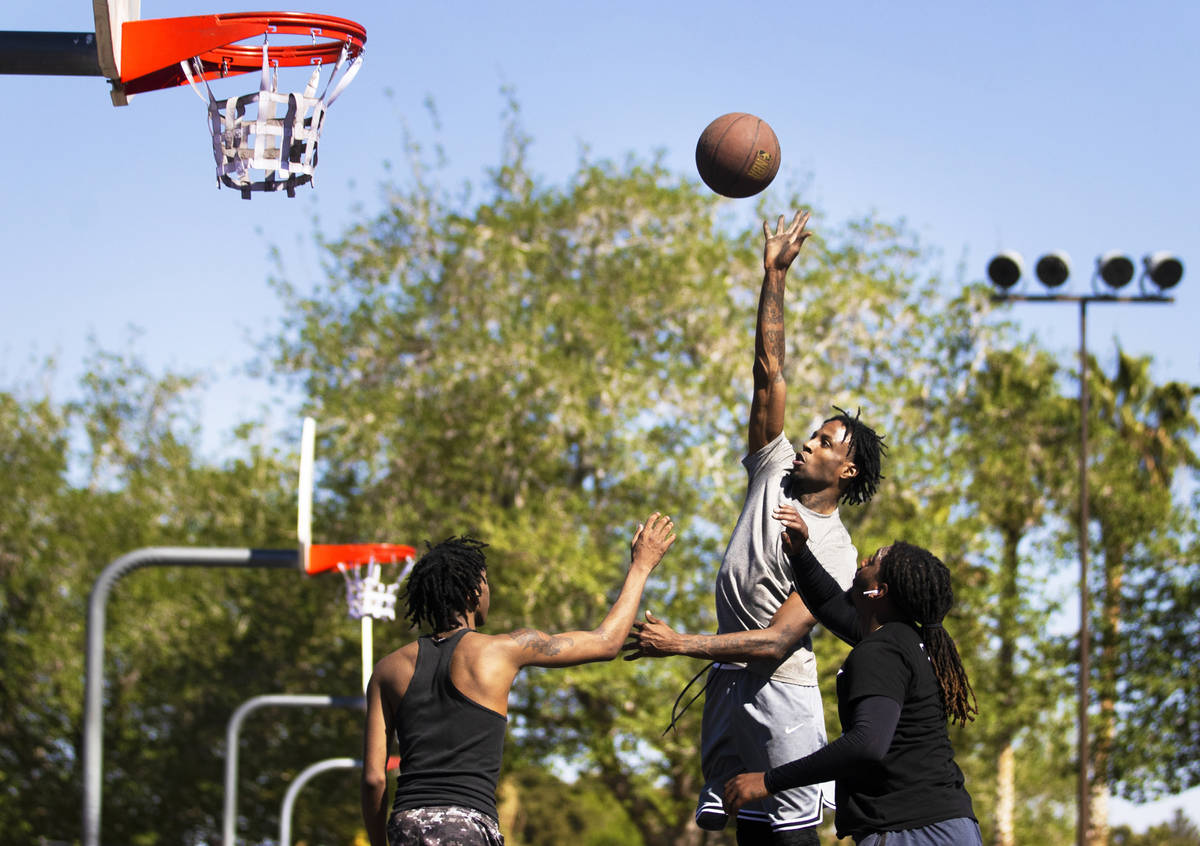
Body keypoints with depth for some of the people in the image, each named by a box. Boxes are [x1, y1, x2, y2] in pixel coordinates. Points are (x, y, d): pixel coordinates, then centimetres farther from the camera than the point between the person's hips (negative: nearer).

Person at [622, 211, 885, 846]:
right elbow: (769, 371, 7)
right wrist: (774, 276, 2)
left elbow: (777, 640, -17)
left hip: (780, 691, -6)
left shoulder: (835, 552, -8)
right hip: (726, 684, 6)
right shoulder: (774, 473, 9)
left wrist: (681, 645, -23)